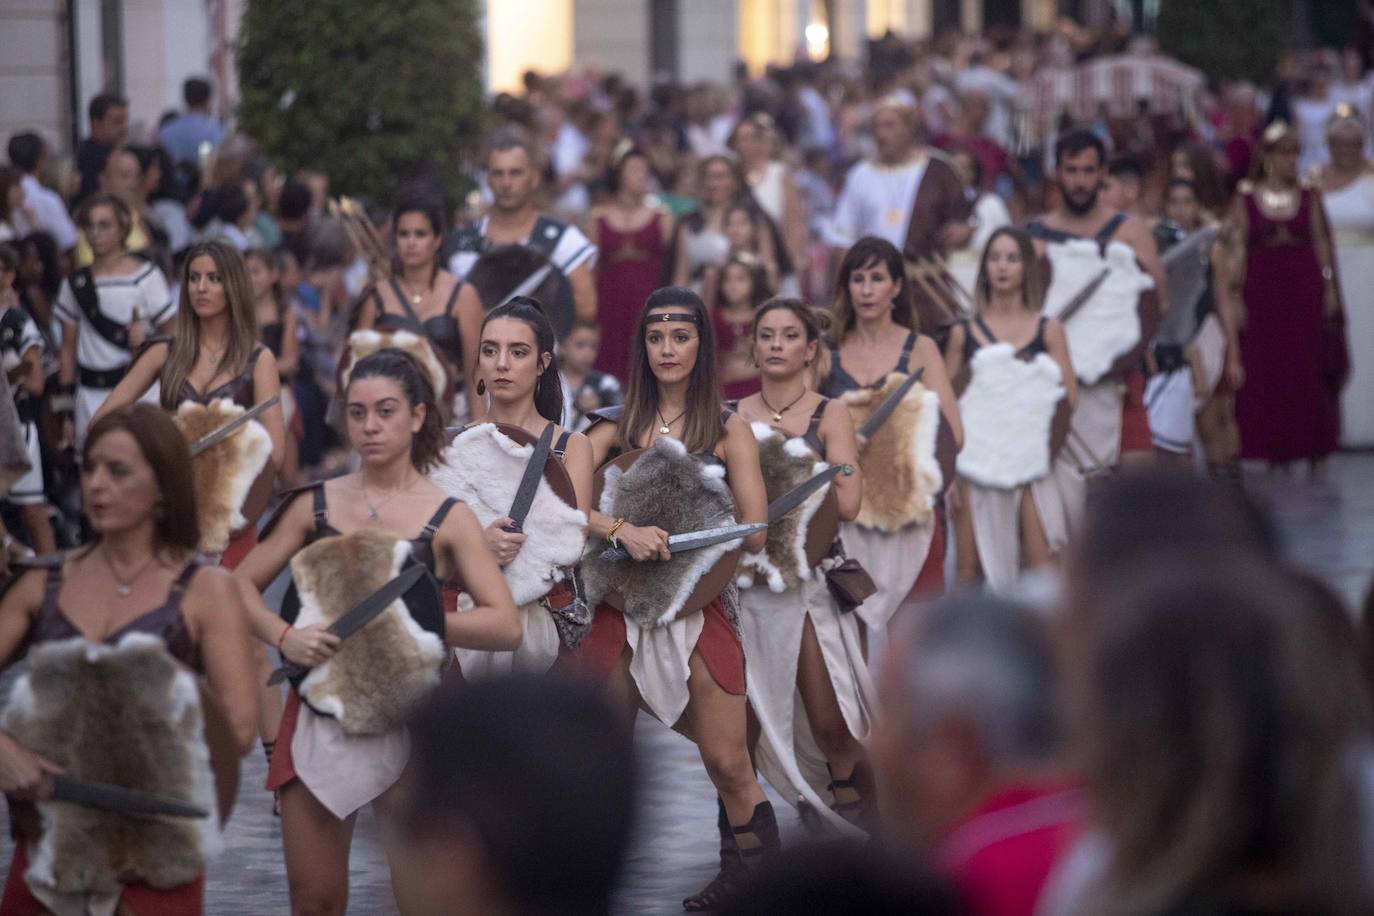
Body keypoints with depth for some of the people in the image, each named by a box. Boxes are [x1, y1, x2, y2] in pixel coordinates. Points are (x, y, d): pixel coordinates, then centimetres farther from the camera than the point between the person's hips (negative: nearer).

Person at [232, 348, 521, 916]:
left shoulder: (447, 520, -3)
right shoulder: (315, 505, 5)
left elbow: (505, 627, -10)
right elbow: (240, 585, 6)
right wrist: (283, 637, -13)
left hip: (407, 718, -2)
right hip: (321, 714, 2)